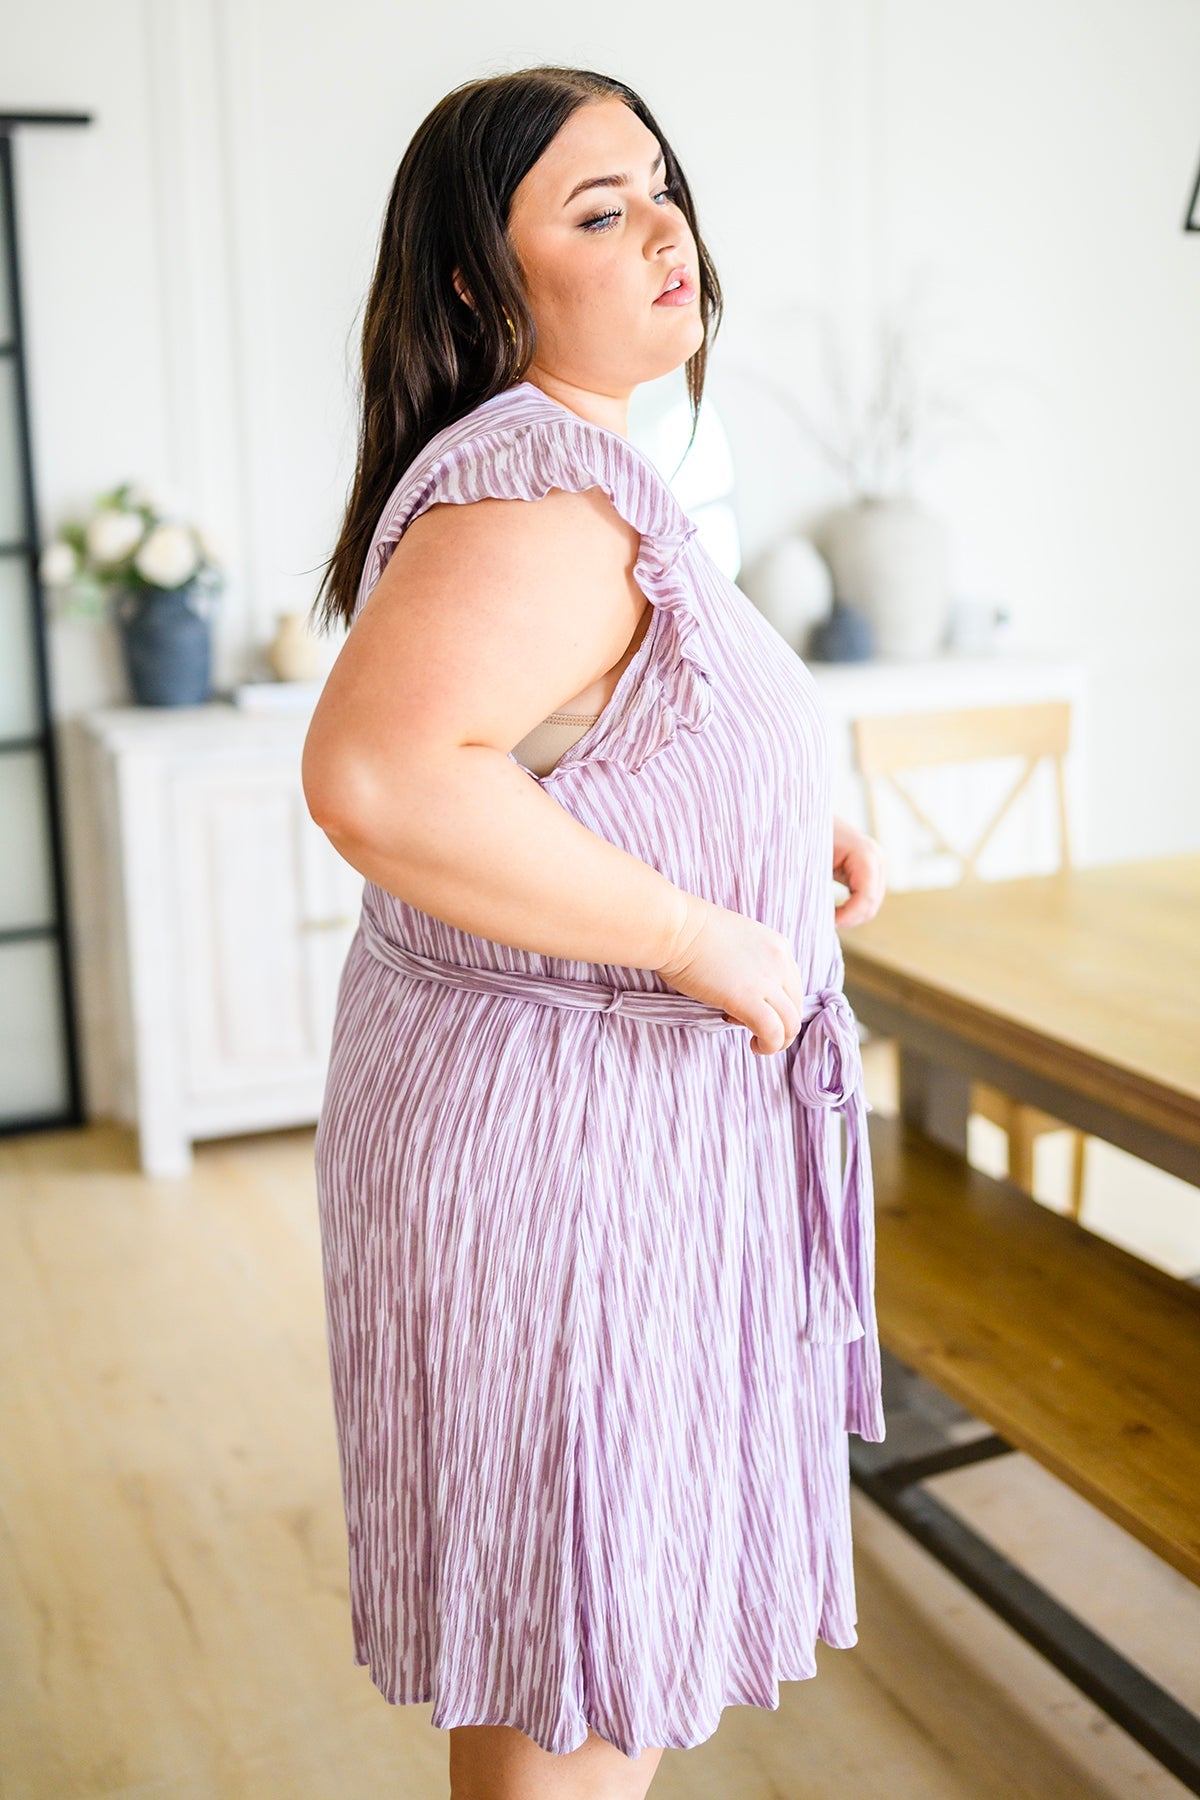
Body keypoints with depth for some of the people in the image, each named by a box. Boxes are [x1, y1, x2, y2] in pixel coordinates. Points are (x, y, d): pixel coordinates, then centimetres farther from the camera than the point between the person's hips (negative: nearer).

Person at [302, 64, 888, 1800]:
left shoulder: (585, 468, 13)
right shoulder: (540, 484, -22)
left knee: (575, 1611, 26)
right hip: (567, 1127, -10)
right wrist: (707, 940, -28)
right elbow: (375, 774, -37)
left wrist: (795, 832, 10)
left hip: (602, 1107, 10)